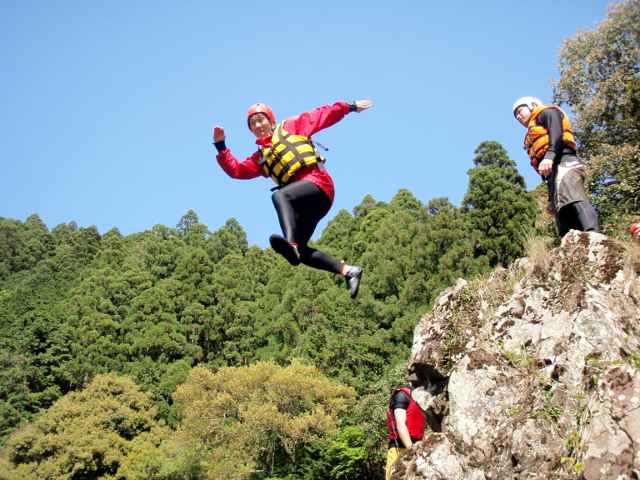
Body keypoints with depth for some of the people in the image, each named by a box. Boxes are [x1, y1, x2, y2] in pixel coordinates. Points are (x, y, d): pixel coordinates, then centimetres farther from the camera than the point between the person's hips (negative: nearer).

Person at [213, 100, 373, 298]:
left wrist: (350, 106, 11)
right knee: (300, 252, -5)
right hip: (306, 206, 7)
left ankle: (291, 243, -57)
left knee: (279, 195, -35)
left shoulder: (290, 127, 16)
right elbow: (236, 170, 19)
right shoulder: (260, 158, 28)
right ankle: (347, 270, 1)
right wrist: (221, 146, 9)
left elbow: (322, 115, 15)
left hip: (317, 184, -7)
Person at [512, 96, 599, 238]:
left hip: (563, 164, -9)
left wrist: (549, 156, -24)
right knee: (565, 224, -8)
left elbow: (557, 133, -5)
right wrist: (551, 198, 22)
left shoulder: (547, 112, 17)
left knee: (573, 202, -33)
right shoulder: (534, 133, 39)